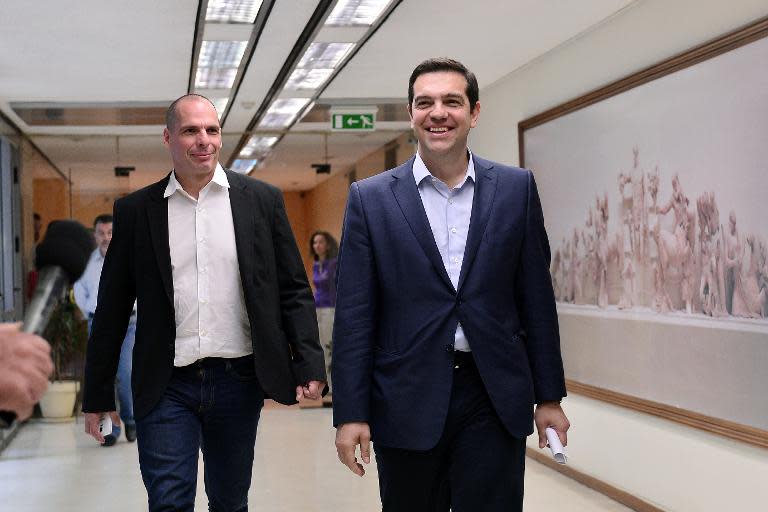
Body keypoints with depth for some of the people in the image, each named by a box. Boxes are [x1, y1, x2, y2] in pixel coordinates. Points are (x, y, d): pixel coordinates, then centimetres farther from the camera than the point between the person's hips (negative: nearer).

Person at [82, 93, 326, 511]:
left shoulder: (262, 200, 3)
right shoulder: (135, 210, 3)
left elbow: (293, 289, 3)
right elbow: (112, 309, 6)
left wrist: (309, 365, -8)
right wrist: (97, 395, 5)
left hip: (238, 382, 1)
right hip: (167, 387, -1)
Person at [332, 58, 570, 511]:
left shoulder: (517, 189, 4)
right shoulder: (370, 198, 1)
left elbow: (537, 300, 7)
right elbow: (354, 315, -1)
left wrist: (549, 396, 7)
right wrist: (350, 413, -5)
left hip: (496, 400, 1)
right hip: (407, 403, 0)